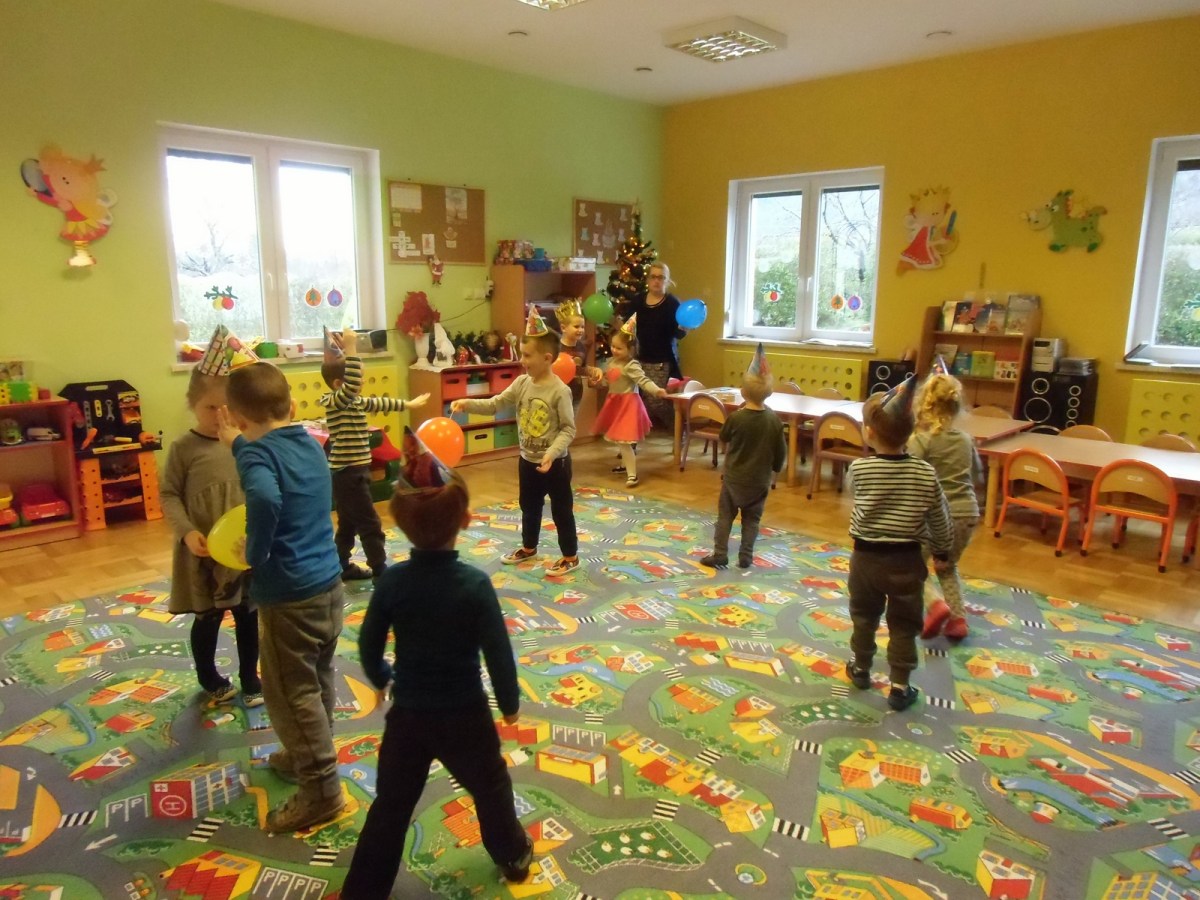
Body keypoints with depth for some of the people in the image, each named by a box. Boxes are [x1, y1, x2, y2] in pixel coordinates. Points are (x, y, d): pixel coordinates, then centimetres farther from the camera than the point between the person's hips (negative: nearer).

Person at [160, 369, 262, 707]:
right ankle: (209, 679, 36)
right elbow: (169, 495, -6)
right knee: (207, 619, 14)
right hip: (203, 550, -2)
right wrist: (187, 532, -20)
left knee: (248, 616, 12)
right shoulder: (183, 448, -8)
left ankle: (250, 679, 31)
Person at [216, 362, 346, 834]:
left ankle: (321, 790, 14)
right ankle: (307, 756, 41)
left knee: (290, 692, 5)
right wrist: (239, 445, 33)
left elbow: (264, 498, -38)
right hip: (328, 584, 8)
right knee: (317, 679, 22)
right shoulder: (310, 445, 7)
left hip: (289, 596, -8)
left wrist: (254, 554, -23)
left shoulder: (258, 453, -17)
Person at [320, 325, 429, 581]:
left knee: (348, 524, 17)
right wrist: (350, 348, -39)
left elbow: (378, 403, 25)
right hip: (348, 473, -10)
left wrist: (409, 404, 34)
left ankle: (341, 567, 27)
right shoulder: (336, 402, -17)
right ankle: (380, 570, 3)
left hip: (350, 472, 10)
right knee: (370, 524, -4)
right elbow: (353, 383, -38)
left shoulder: (354, 402, 11)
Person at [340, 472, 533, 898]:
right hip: (465, 714, -1)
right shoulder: (475, 583, -21)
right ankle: (513, 854, 44)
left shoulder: (391, 580, -13)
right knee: (490, 787, 23)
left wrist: (379, 679, 19)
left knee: (390, 806, 17)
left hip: (407, 714, 2)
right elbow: (498, 651, -17)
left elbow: (368, 643, -2)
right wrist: (510, 702, 0)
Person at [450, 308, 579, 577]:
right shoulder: (521, 383, -2)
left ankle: (570, 556, 22)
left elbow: (568, 429, -19)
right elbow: (495, 403, 0)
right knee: (529, 507, 23)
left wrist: (551, 453, -31)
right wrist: (468, 404, -13)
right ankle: (528, 547, 42)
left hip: (555, 462, -7)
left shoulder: (560, 391, -20)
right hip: (527, 459, 7)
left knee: (561, 510, 7)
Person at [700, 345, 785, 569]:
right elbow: (781, 451, -1)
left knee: (725, 516, 9)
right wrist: (774, 468, 17)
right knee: (752, 519, 13)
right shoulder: (774, 420, -9)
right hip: (760, 480, 2)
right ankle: (746, 556, 16)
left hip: (734, 478, -2)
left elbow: (723, 437, 2)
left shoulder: (736, 418, -17)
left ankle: (720, 554, 10)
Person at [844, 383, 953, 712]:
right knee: (903, 625, 13)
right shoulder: (925, 473, -13)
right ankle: (900, 687, 19)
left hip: (866, 556, 0)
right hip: (906, 560, 0)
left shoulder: (859, 468, -15)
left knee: (864, 616, 20)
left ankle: (861, 669, 37)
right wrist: (942, 551, 16)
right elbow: (939, 518, -2)